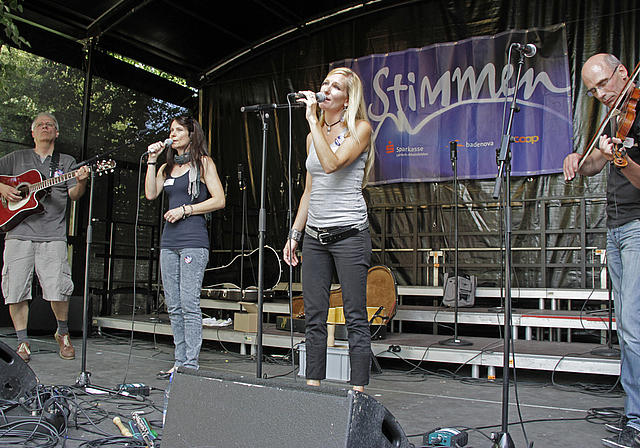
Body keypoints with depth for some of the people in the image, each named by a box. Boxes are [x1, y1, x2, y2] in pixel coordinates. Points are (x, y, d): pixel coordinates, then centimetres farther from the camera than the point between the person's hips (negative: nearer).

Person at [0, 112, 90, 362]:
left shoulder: (66, 162, 15)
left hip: (53, 236, -1)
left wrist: (81, 181, -16)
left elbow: (74, 195, 5)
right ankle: (22, 343, 11)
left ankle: (63, 334, 13)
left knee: (58, 291, -10)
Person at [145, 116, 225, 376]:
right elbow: (150, 194, 6)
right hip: (169, 240, 7)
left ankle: (191, 365, -6)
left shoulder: (203, 163, 4)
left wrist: (184, 210, -9)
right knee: (173, 306, 6)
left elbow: (219, 200, -5)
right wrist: (152, 160, 6)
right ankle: (179, 362, 14)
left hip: (193, 240, -7)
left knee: (189, 303, -10)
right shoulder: (167, 167, 21)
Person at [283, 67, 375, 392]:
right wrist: (294, 234, 16)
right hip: (314, 236, 6)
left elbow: (332, 163, -20)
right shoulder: (314, 135, 17)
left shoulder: (360, 129, -1)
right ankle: (312, 387, 15)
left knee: (355, 318, -3)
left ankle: (358, 392, 3)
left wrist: (312, 119, -14)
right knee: (314, 317, 7)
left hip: (349, 233, -6)